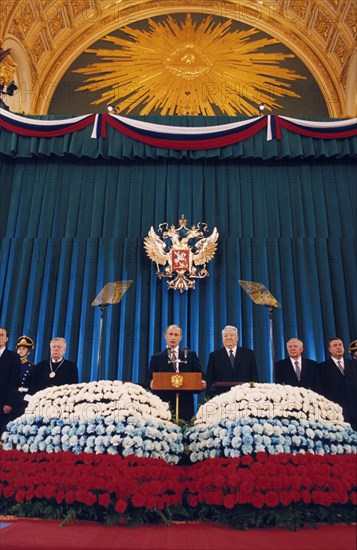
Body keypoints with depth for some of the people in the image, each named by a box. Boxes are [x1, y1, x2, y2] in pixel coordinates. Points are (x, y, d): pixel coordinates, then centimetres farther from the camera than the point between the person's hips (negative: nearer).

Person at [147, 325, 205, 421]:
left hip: (185, 403, 0)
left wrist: (202, 384, -14)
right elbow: (149, 379, 8)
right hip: (163, 403, 0)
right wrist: (151, 383, -14)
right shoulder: (156, 358, 12)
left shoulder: (191, 355, 12)